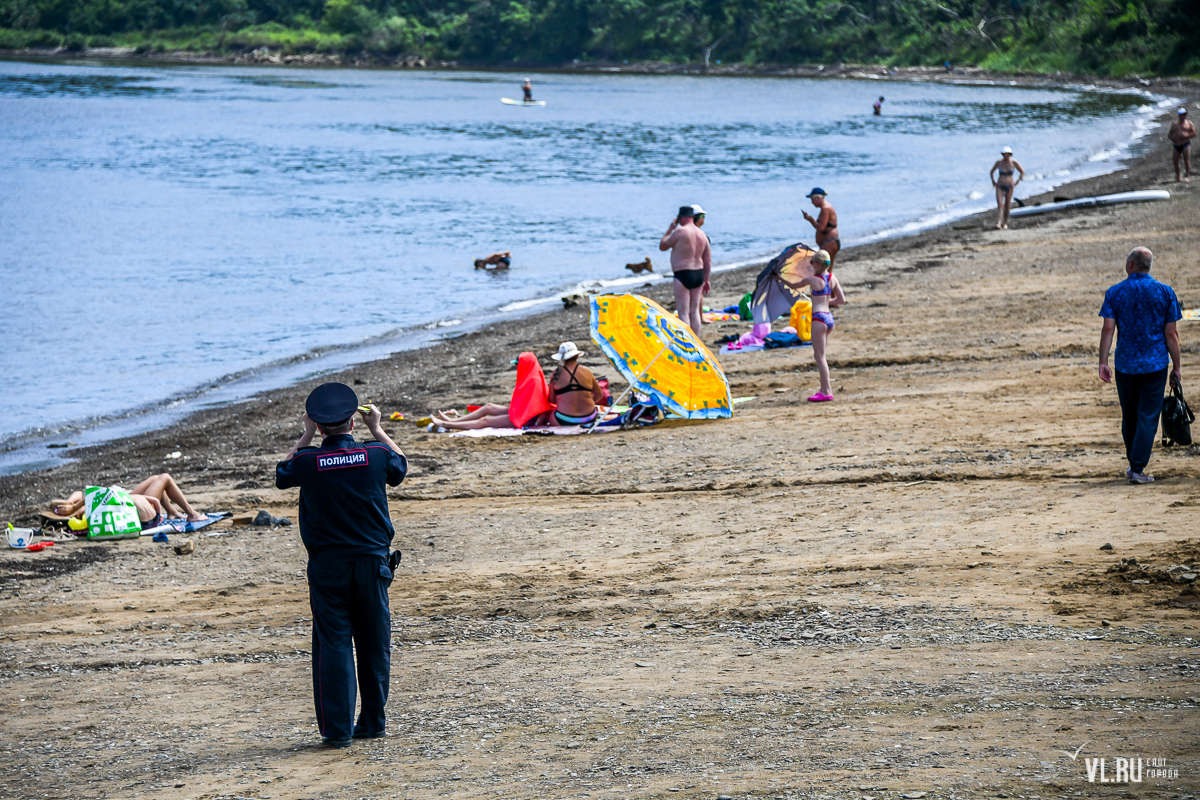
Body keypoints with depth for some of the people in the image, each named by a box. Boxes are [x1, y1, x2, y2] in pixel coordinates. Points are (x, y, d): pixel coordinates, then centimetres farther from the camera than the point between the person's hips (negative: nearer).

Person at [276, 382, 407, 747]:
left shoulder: (308, 461, -9)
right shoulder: (375, 455, -6)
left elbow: (282, 475, 14)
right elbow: (401, 466, 18)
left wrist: (306, 436, 14)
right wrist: (377, 429, 24)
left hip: (327, 565, -1)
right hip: (371, 561, 1)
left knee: (332, 645, 2)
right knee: (374, 644, 12)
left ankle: (338, 728, -2)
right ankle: (373, 722, 19)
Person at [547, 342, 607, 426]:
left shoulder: (557, 373, -3)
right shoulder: (586, 371, 2)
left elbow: (551, 399, 3)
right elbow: (599, 395, 13)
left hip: (565, 421, -3)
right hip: (589, 419, 3)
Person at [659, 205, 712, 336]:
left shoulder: (680, 231, -12)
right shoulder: (702, 234, 9)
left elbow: (662, 246, -1)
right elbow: (708, 261, 13)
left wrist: (670, 229, 9)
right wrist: (706, 280, 21)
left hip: (683, 275, -7)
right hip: (699, 275, 7)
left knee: (683, 312, -5)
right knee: (694, 311, 13)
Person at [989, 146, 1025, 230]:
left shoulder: (1013, 162, -6)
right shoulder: (999, 162, -3)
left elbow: (1022, 172, 4)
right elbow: (991, 172, 12)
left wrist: (1017, 182, -3)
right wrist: (993, 181, 1)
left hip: (1009, 187, 0)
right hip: (1000, 187, 0)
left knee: (1007, 206, 7)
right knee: (1000, 204, -15)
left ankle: (1005, 223, 24)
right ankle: (998, 224, -27)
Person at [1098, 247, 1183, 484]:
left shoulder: (1115, 293, -1)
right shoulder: (1165, 292, -1)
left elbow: (1108, 329, -8)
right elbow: (1171, 333, -2)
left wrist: (1103, 362, -5)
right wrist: (1176, 366, 5)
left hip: (1125, 364, 1)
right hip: (1155, 364, -1)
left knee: (1129, 416, 15)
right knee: (1148, 417, 0)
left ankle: (1134, 463, 26)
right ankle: (1137, 468, -7)